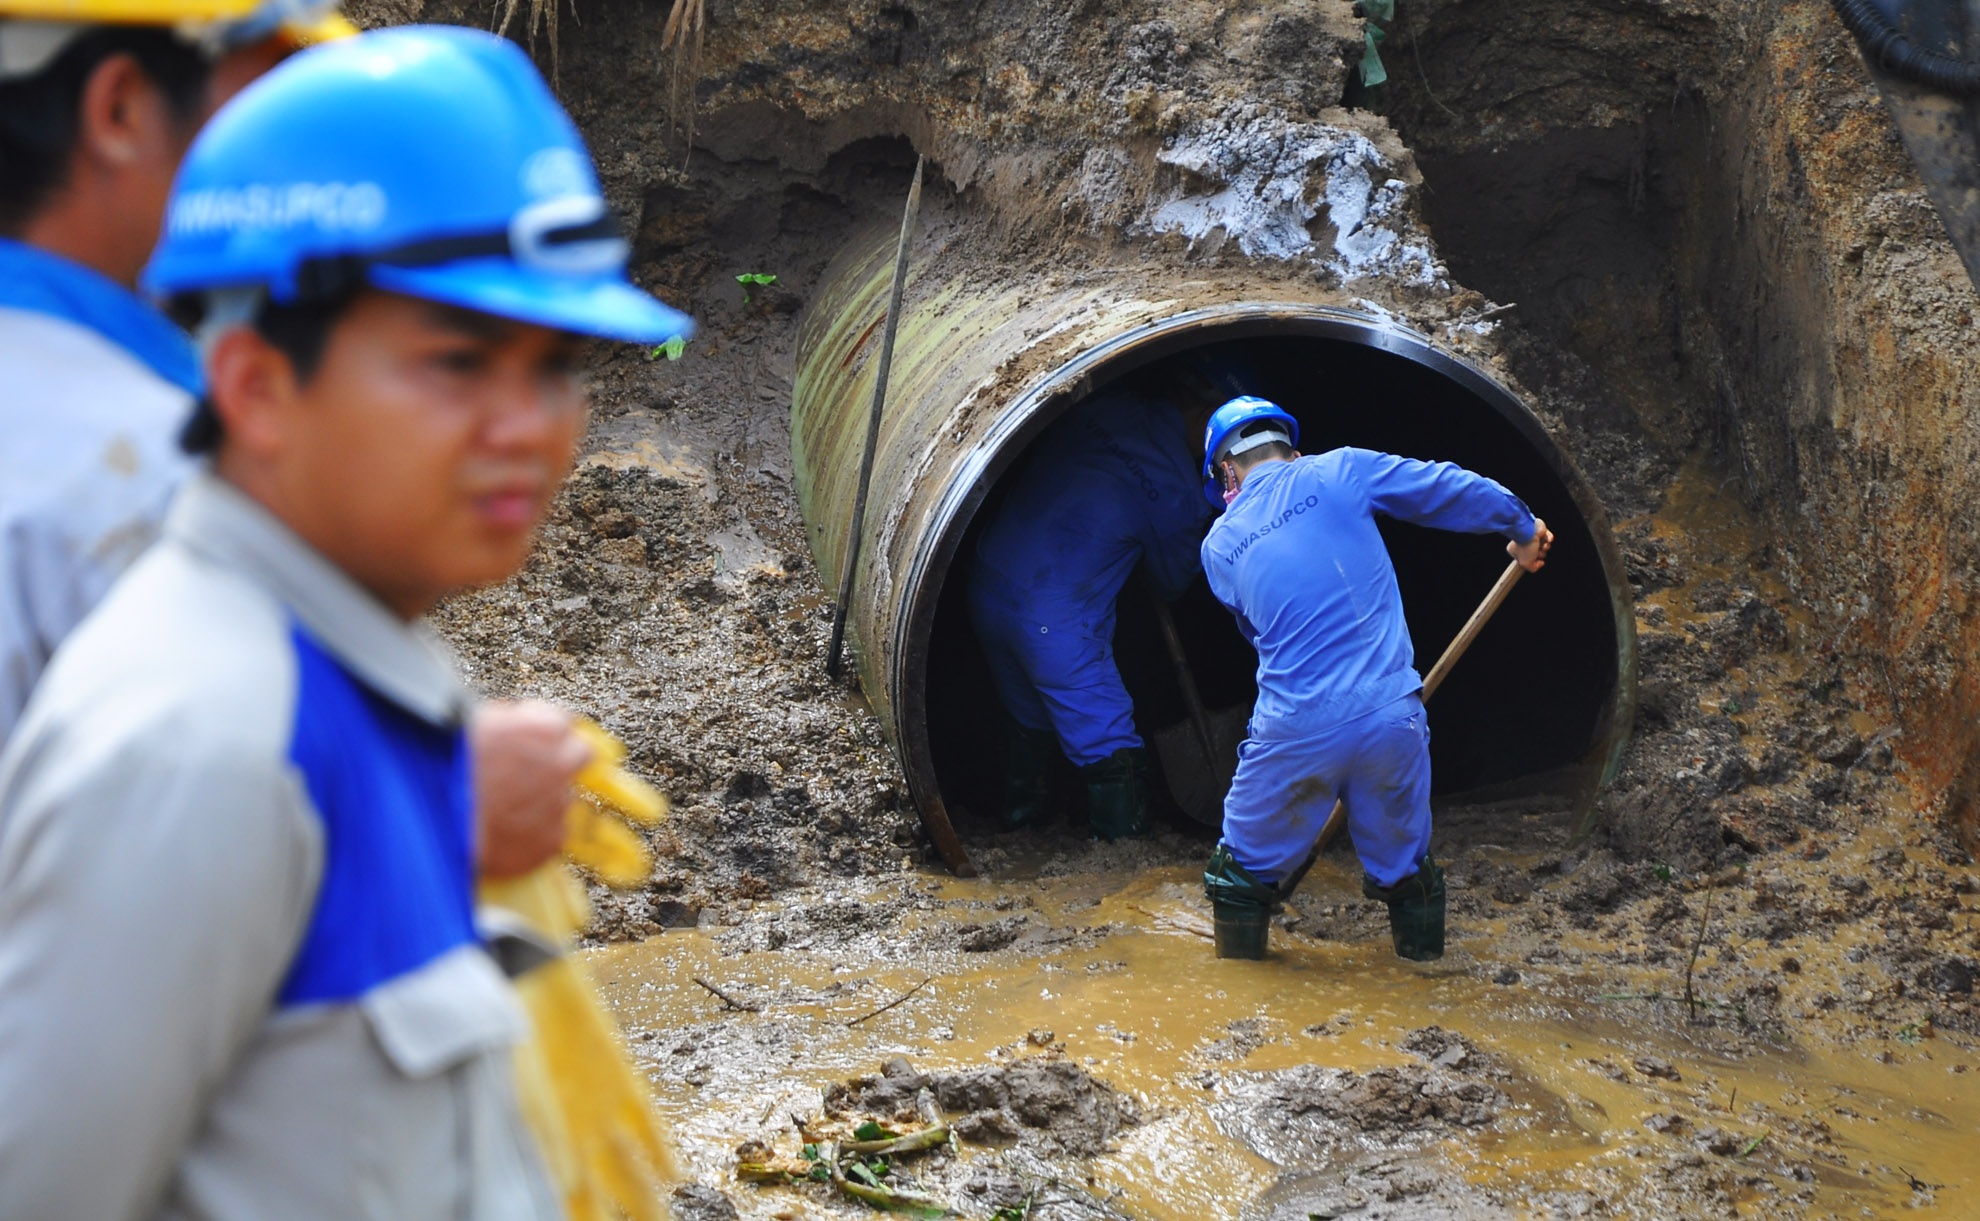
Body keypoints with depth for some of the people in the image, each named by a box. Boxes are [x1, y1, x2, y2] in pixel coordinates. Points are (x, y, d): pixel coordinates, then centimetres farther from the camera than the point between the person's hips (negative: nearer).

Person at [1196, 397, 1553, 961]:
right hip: (1391, 716, 0)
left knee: (1244, 871, 17)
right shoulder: (1338, 472, 3)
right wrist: (1521, 526, 27)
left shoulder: (1218, 546, 9)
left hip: (1294, 727, 0)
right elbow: (1451, 490, 10)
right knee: (1405, 869, 17)